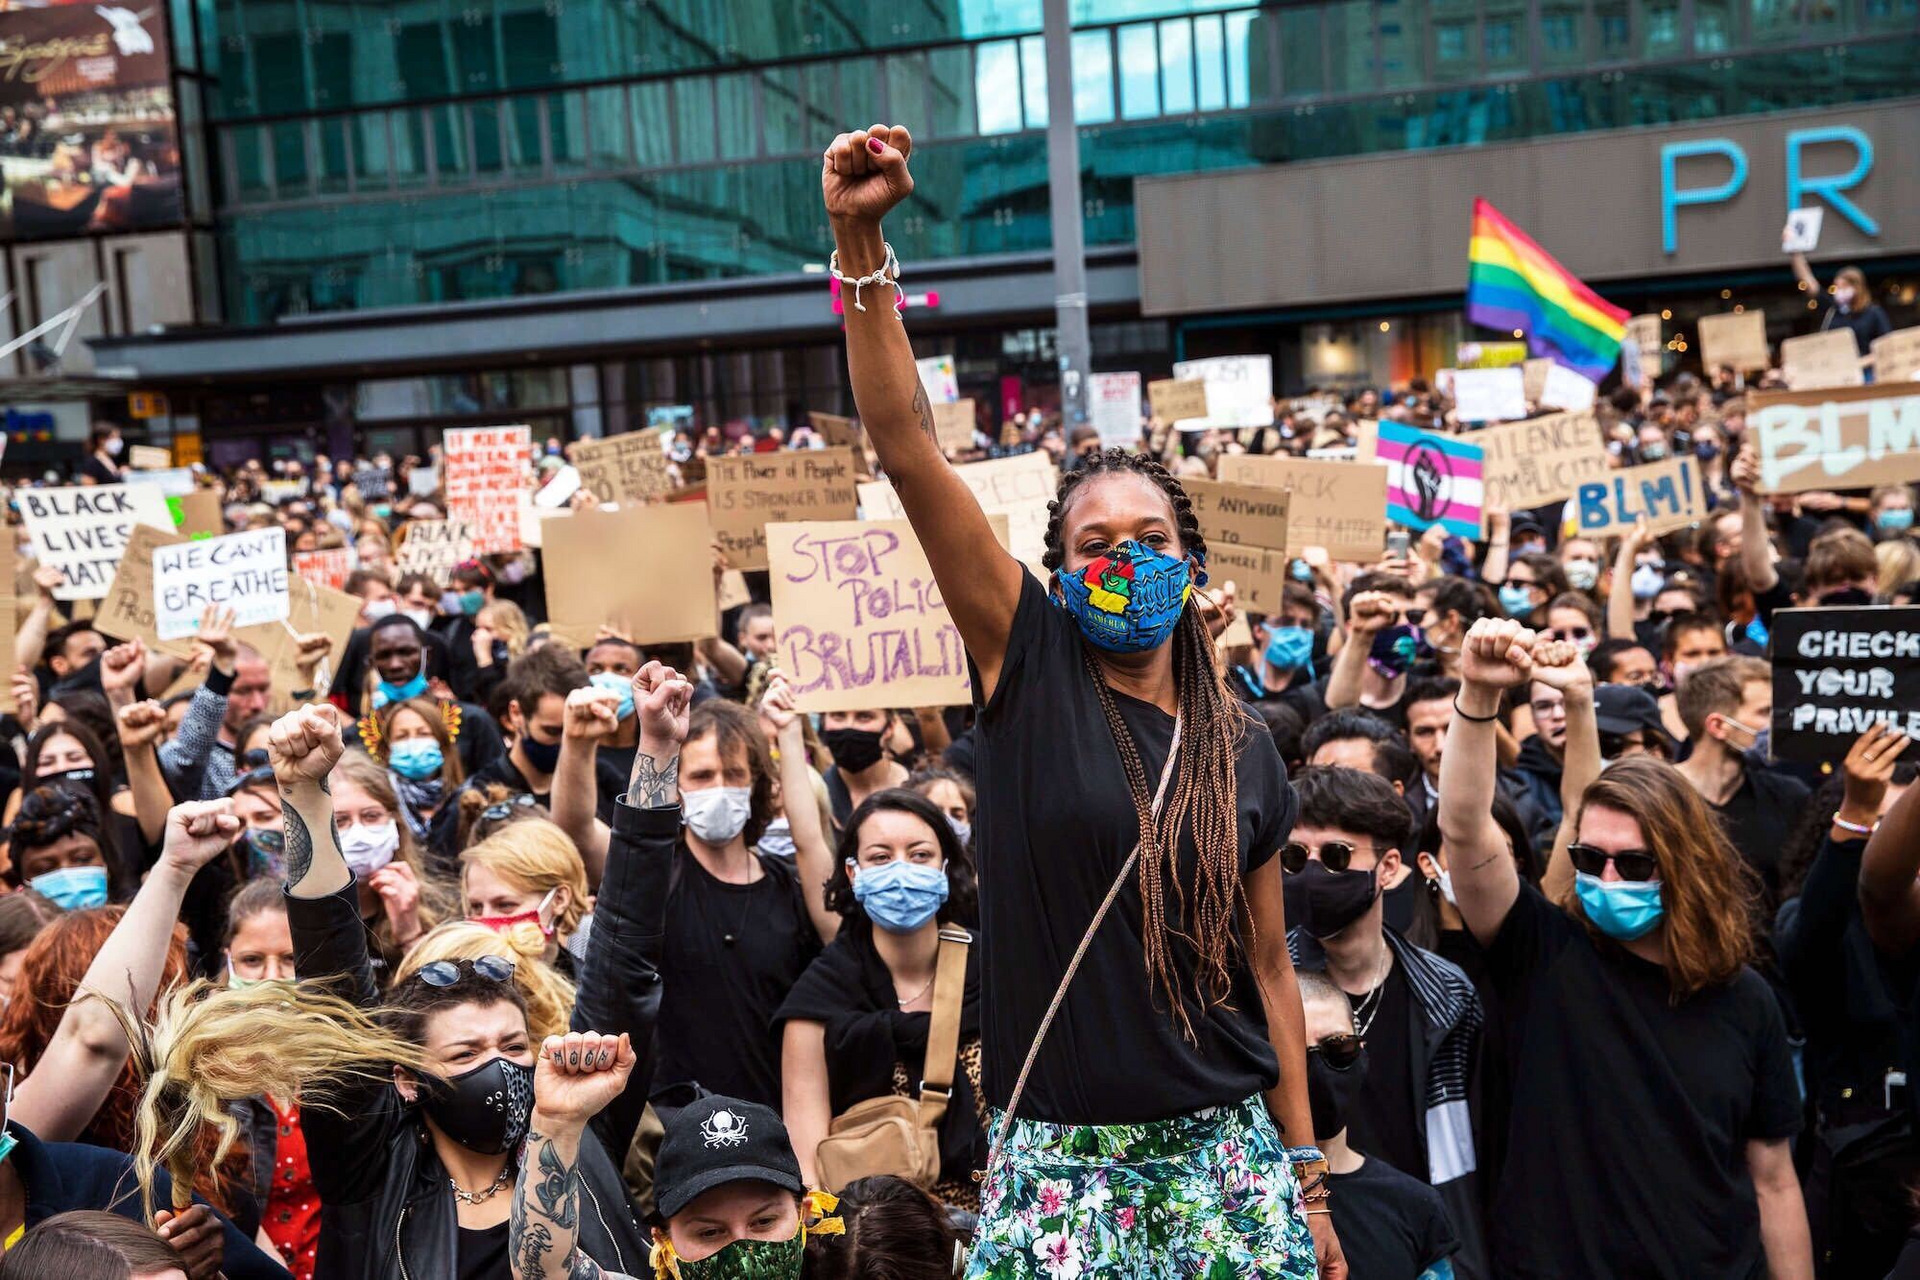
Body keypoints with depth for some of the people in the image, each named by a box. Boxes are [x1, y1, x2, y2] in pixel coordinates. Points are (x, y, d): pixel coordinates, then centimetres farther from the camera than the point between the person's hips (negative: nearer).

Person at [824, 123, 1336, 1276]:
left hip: (1223, 1152, 2)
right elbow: (905, 446, -13)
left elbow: (1269, 970, 7)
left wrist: (1309, 1188, 7)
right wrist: (861, 245, -21)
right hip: (1057, 1157, -2)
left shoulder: (1242, 752, 3)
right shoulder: (1029, 668, -4)